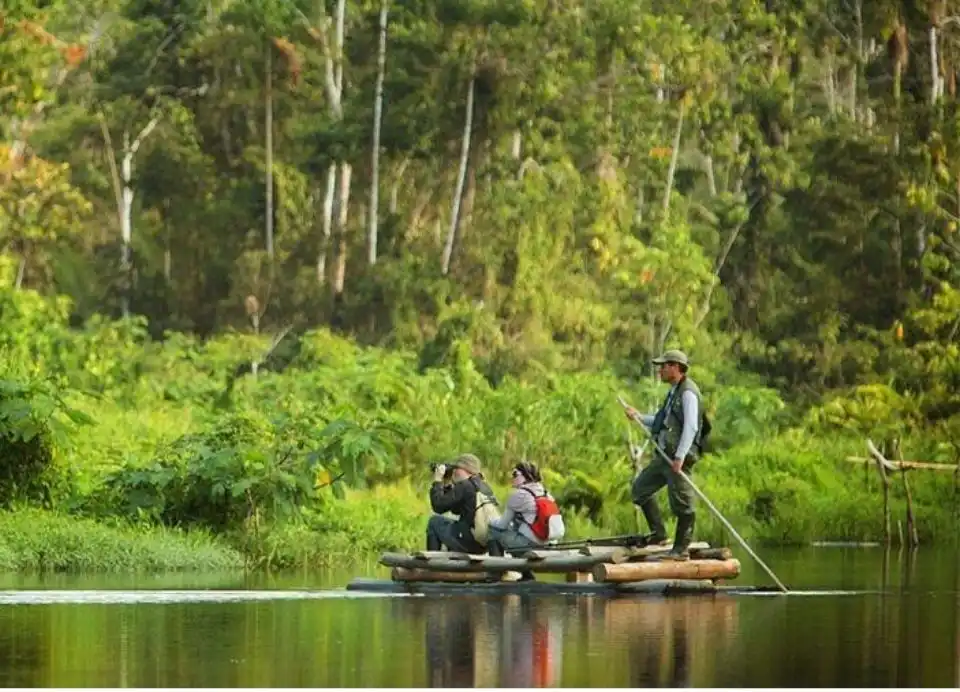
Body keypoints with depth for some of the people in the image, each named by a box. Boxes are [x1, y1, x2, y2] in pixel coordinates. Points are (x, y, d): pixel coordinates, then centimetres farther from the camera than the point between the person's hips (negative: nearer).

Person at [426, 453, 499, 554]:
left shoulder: (464, 486, -12)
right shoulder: (484, 487, 14)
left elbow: (438, 506, -12)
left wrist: (437, 481, 0)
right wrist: (447, 486, 18)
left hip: (469, 543, -8)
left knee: (434, 521, 13)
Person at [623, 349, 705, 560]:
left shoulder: (687, 392, -11)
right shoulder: (674, 392, 20)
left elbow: (691, 426, -20)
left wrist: (679, 457, -25)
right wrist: (639, 417, 18)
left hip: (679, 456, -11)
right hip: (664, 455, 11)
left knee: (681, 502, -5)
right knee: (641, 487, 14)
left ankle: (681, 549, 0)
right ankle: (658, 534, 18)